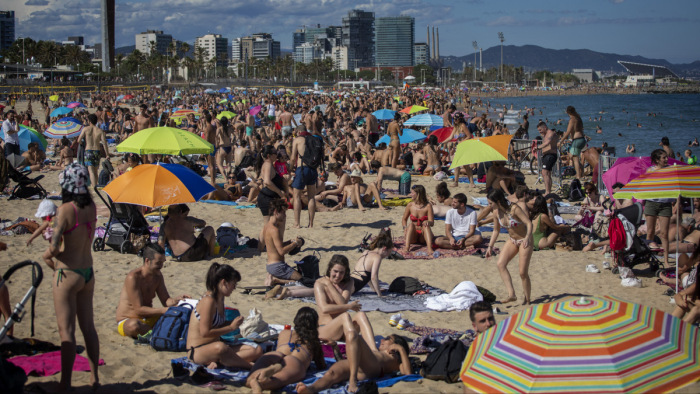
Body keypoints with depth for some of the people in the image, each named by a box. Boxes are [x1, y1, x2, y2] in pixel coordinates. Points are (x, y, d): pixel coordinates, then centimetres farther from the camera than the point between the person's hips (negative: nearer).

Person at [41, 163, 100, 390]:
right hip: (88, 274, 7)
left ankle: (65, 384, 7)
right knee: (88, 327, 16)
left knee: (67, 331, 1)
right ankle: (94, 378, 24)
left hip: (67, 275, -7)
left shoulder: (65, 210, -20)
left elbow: (54, 247, -21)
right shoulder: (91, 207, 0)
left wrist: (48, 255, -3)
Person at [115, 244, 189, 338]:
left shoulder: (157, 275, 5)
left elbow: (166, 300, 8)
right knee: (134, 325, -42)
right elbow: (139, 309, -24)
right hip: (127, 321, -8)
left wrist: (177, 300, -15)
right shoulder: (133, 278, -20)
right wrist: (164, 310, -29)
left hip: (148, 319, 8)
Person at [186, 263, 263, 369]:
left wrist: (233, 323, 5)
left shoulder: (219, 299, 12)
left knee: (257, 350, -7)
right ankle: (251, 366, -25)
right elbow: (205, 332, -21)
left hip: (213, 348, 10)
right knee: (220, 347, -45)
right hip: (197, 351, -10)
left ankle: (216, 362, -23)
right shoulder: (208, 301, -17)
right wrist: (231, 327, -12)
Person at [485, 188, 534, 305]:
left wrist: (527, 237, -42)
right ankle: (511, 294, -20)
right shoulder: (496, 212, -5)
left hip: (524, 241, -6)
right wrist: (490, 246, 6)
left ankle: (527, 300, 11)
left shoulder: (514, 209, -24)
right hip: (512, 241, 6)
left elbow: (529, 223, -26)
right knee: (500, 264, -17)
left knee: (523, 272, -7)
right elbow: (496, 230, 10)